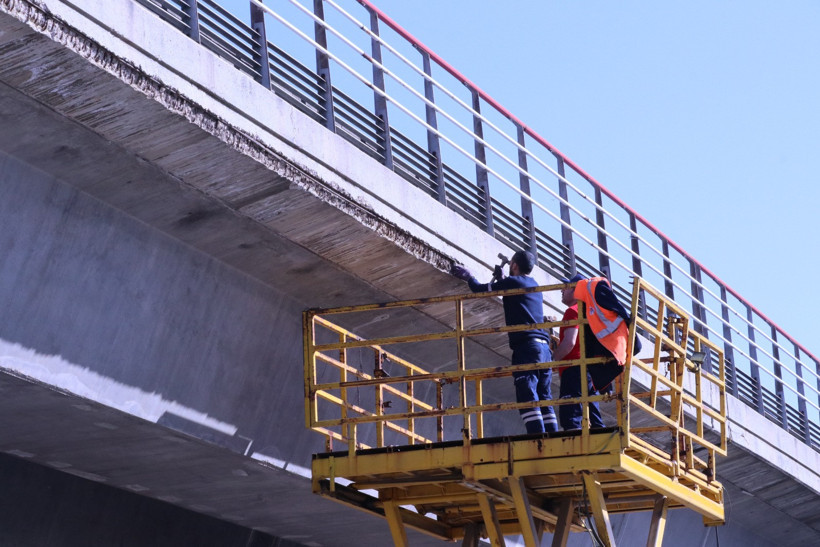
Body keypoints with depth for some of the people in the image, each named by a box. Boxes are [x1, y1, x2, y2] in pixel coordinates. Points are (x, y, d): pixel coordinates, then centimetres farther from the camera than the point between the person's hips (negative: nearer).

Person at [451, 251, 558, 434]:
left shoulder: (512, 282, 1)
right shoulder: (535, 286, 23)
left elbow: (479, 289, 10)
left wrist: (469, 277, 29)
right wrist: (501, 280, 53)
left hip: (526, 346, -8)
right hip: (544, 347, 8)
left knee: (528, 399, -14)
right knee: (544, 400, 5)